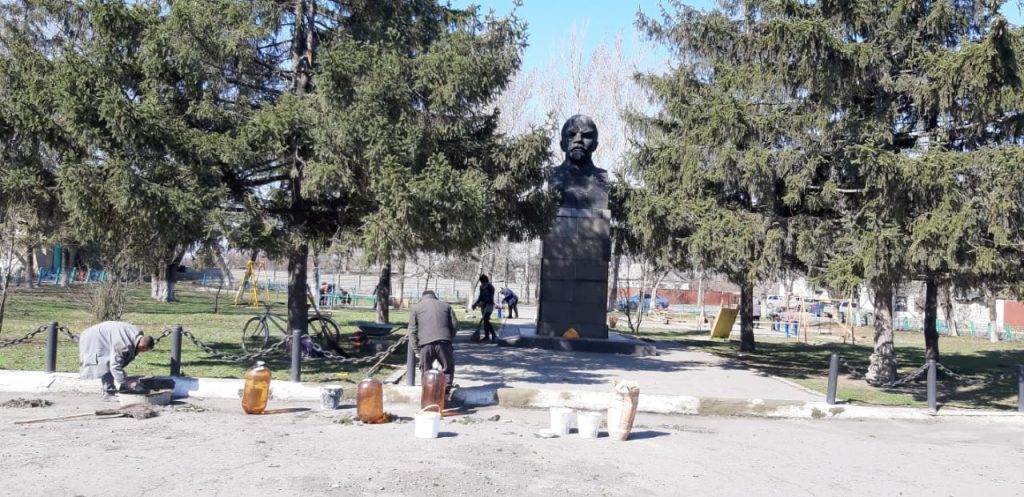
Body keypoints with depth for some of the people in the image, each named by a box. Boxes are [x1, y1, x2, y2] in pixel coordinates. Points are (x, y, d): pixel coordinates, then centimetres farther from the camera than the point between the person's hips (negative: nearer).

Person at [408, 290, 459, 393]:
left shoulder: (416, 308, 17)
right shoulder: (445, 305, 21)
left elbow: (412, 331, 8)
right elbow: (455, 325, 14)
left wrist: (416, 349, 8)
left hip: (425, 344, -1)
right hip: (444, 342, 1)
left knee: (426, 371, 11)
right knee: (448, 368, 15)